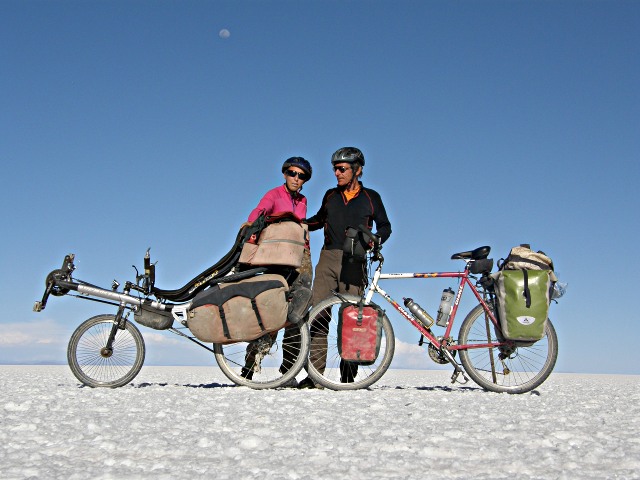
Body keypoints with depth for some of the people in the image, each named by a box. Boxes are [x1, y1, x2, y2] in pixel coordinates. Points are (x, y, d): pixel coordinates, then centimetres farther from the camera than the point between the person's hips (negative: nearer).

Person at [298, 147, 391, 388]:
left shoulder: (371, 197, 8)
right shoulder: (331, 196, 17)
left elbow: (385, 226, 12)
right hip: (328, 258, 3)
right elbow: (318, 220, 30)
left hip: (354, 262, -3)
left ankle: (348, 375, 2)